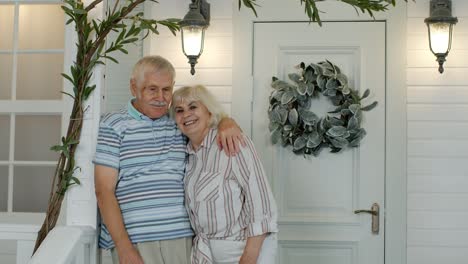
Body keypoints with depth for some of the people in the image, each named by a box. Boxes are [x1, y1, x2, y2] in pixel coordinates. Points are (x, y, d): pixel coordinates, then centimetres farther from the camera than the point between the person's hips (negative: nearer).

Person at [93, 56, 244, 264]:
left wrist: (227, 123, -3)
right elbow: (104, 190, -5)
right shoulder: (113, 126, -1)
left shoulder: (179, 124, 12)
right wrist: (124, 247, -12)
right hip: (134, 242, -4)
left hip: (181, 239, 4)